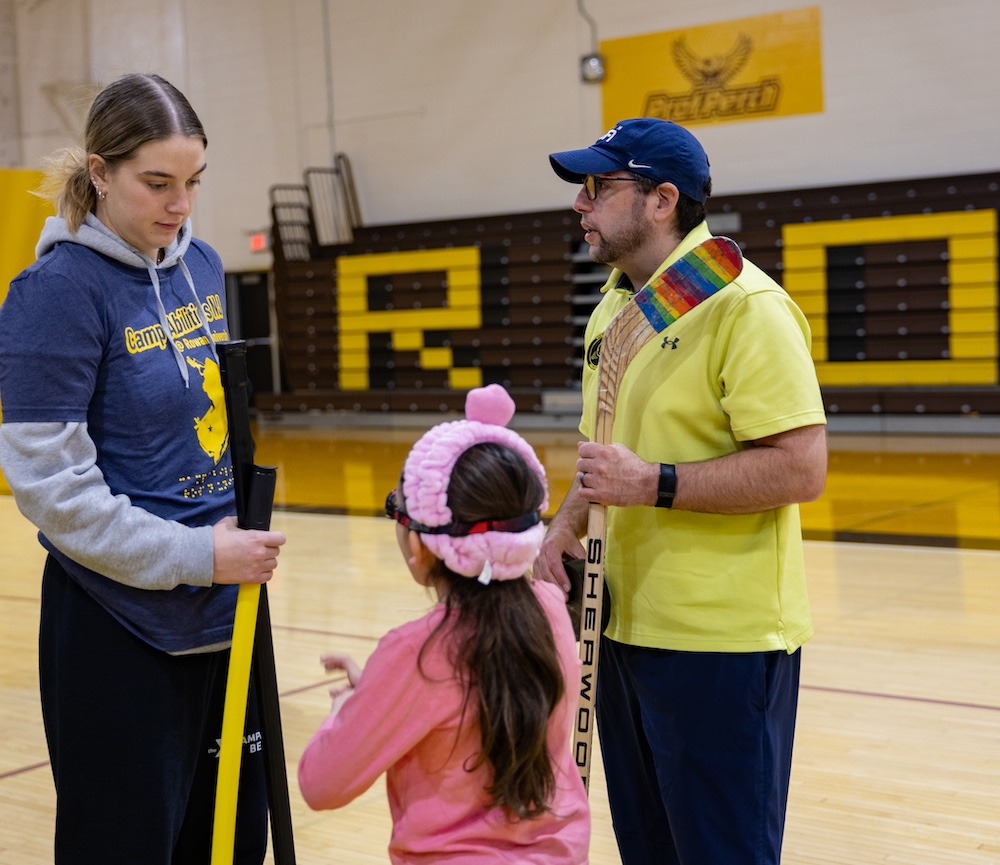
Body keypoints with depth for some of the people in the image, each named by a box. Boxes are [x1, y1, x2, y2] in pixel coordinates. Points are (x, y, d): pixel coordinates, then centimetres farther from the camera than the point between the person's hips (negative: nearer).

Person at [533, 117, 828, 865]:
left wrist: (653, 485, -24)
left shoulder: (744, 305, -16)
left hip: (720, 640, -9)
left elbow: (801, 470, -22)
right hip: (628, 626, 9)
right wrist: (569, 524, 5)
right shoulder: (614, 305, 13)